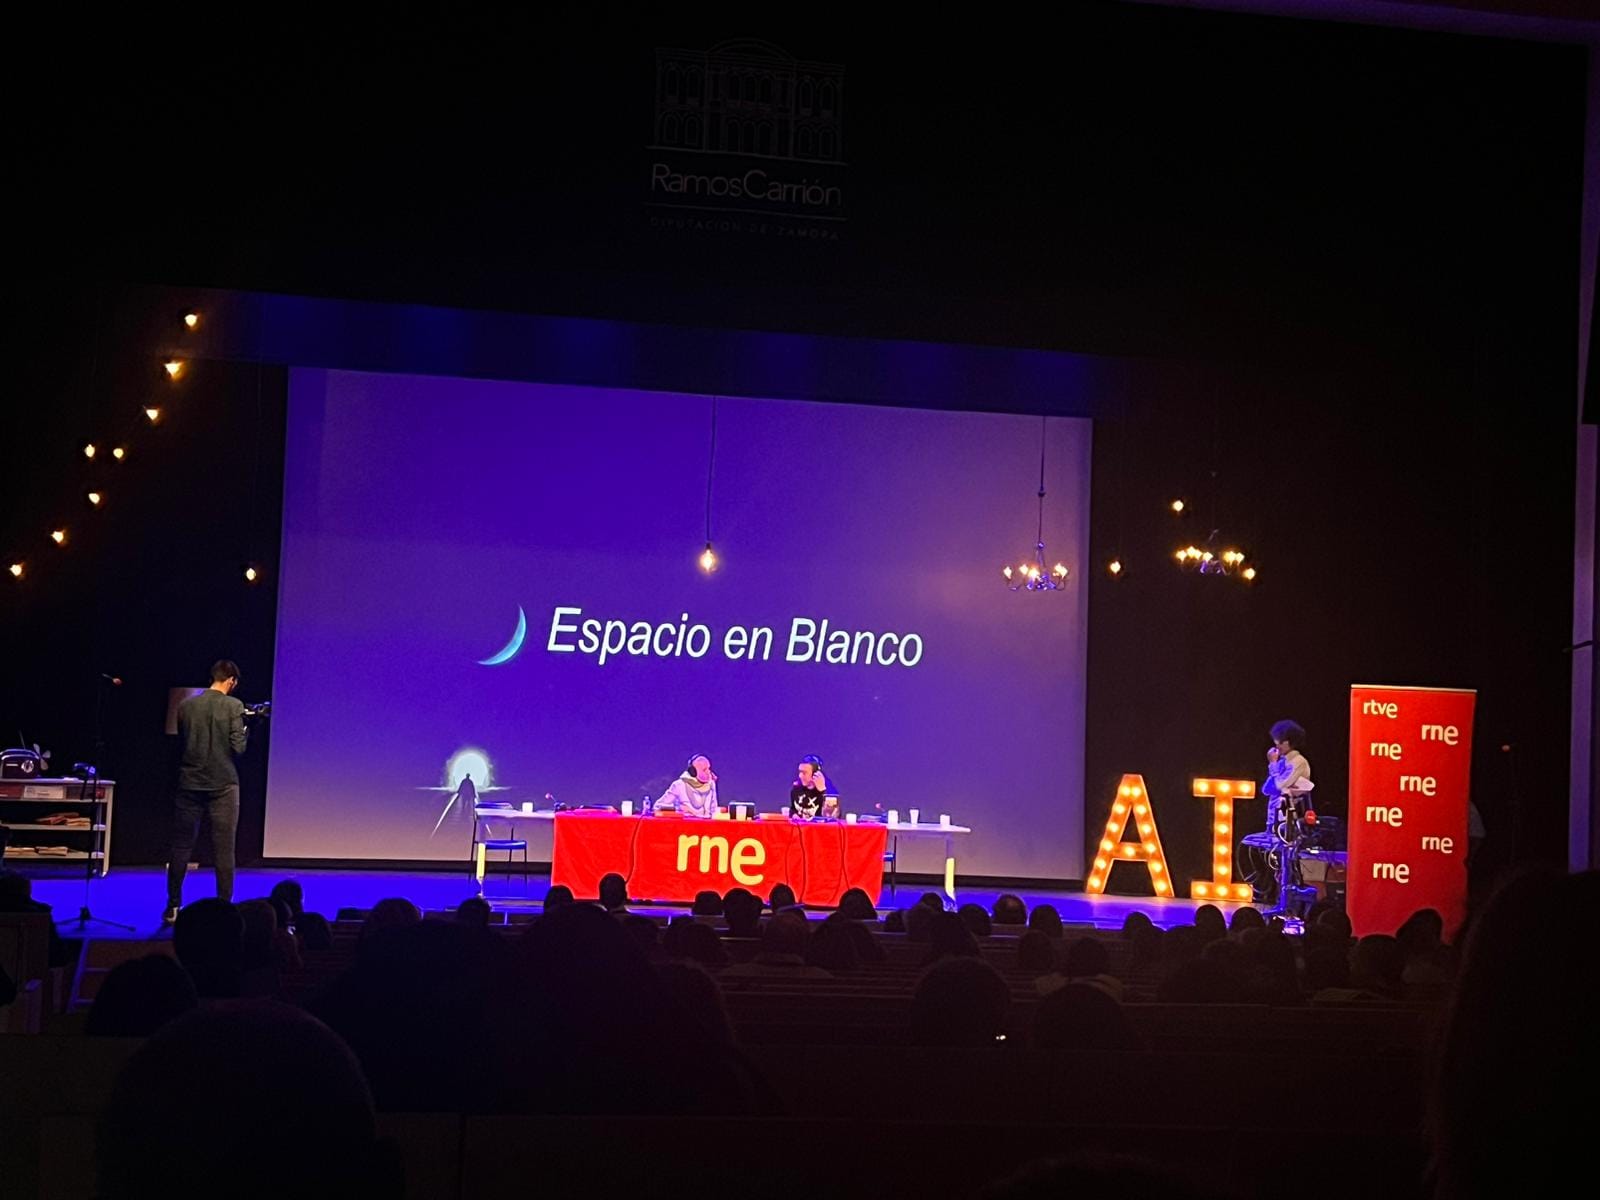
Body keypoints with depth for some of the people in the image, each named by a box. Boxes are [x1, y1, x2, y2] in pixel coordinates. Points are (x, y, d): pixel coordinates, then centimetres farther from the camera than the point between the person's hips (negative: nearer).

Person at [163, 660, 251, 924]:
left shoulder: (186, 706, 3)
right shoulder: (233, 706, -8)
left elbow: (181, 744, 12)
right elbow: (238, 748, -11)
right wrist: (246, 731, 8)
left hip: (189, 784, 3)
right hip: (223, 786, -3)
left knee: (181, 847, 9)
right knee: (223, 850, 1)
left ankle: (173, 907, 12)